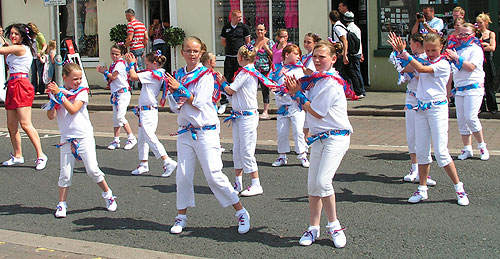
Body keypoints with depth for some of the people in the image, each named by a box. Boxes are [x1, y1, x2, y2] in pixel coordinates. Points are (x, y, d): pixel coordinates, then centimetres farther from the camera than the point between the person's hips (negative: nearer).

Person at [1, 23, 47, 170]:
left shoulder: (21, 48, -7)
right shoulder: (13, 51, 22)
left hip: (21, 86, -10)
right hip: (12, 86, 10)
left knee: (25, 124, -14)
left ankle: (40, 156, -10)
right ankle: (17, 156, 18)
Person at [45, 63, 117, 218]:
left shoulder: (82, 92, -2)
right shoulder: (57, 93, 5)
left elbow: (73, 110, -17)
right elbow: (51, 116, -4)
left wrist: (59, 94, -18)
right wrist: (53, 99, -16)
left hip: (85, 137, -2)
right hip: (67, 139, 2)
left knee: (93, 170, -3)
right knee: (65, 173, 2)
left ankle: (108, 195, 17)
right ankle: (61, 204, 14)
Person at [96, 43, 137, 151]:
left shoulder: (120, 63, -10)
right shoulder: (114, 64, 18)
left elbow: (113, 77, -15)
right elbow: (110, 79, 18)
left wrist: (105, 71, 1)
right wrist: (103, 71, 6)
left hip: (123, 92, -9)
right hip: (115, 93, 9)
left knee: (120, 116, -15)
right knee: (115, 118, 8)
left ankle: (131, 138, -6)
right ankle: (116, 141, 13)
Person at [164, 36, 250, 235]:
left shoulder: (205, 75, -5)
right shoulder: (178, 75, 10)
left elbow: (199, 102, -16)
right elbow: (174, 107, 7)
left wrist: (180, 89, -13)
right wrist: (175, 95, -13)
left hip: (205, 131, -5)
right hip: (185, 131, 5)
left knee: (213, 175, -8)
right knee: (183, 175, 3)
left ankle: (242, 213, 3)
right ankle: (181, 216, 19)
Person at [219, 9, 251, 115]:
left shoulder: (243, 27, 1)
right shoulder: (226, 27, 5)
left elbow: (248, 41, 9)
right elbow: (223, 41, 15)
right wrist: (230, 48, 9)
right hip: (229, 57, 2)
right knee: (227, 79, 2)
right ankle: (224, 103, 7)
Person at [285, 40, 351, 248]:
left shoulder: (331, 83, -15)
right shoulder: (316, 78, 12)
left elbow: (317, 113, -14)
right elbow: (308, 107, 16)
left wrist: (298, 94, -5)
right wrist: (295, 89, 2)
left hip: (335, 137, -9)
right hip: (319, 138, 9)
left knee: (323, 181, -19)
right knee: (313, 184, 6)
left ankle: (334, 226, -3)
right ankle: (313, 228, 16)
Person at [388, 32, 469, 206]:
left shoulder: (443, 64, -8)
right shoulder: (424, 61, 13)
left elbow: (421, 69, -21)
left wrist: (405, 54, -17)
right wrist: (400, 51, 6)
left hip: (437, 108, -6)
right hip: (421, 108, 6)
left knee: (441, 151, -9)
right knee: (422, 151, 7)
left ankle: (459, 188, 4)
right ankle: (422, 190, 14)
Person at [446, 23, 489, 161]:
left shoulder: (475, 49, -1)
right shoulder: (456, 49, 17)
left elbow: (471, 67, -16)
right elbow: (452, 72, 23)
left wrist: (456, 58, -13)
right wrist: (447, 88, 22)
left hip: (474, 87, -6)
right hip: (459, 89, 6)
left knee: (470, 117, -16)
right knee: (461, 119, 2)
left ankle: (482, 146, 0)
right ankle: (467, 148, 10)